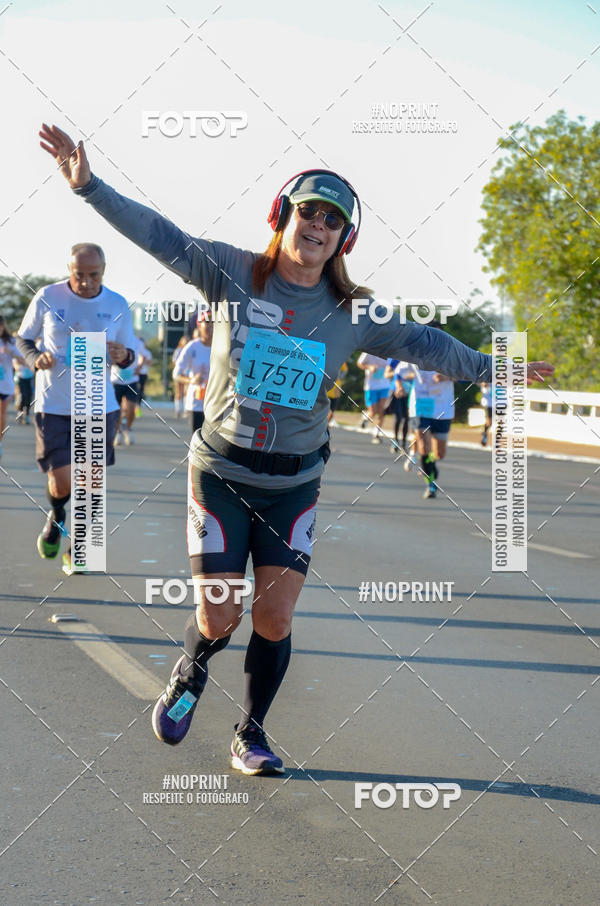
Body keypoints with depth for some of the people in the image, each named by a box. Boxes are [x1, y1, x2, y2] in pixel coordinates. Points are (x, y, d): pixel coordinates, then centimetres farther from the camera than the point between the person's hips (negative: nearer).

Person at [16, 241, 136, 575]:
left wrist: (123, 356, -15)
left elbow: (128, 354, 9)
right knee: (62, 483, -7)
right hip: (54, 406, -2)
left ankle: (76, 550, 22)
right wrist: (37, 359, -15)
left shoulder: (118, 305, 0)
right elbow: (24, 338, 7)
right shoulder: (47, 298, -5)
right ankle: (56, 517, 30)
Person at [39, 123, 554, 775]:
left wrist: (488, 368, 7)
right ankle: (189, 674, 32)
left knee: (274, 619, -3)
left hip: (294, 484, 2)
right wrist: (90, 187, -18)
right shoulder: (232, 274, -6)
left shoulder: (352, 314, 0)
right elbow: (158, 235, -9)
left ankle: (250, 734, 20)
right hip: (220, 474, -2)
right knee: (217, 621, -5)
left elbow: (421, 343, 9)